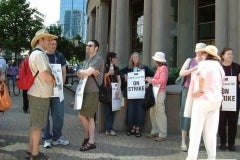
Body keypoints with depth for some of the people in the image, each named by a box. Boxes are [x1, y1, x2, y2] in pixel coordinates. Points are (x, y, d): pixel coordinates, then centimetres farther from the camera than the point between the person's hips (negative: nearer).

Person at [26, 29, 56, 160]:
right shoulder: (39, 54, -17)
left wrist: (51, 77, 11)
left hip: (36, 94, 10)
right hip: (40, 95, -10)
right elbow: (46, 76, -22)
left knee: (34, 124, 16)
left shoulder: (35, 54, 16)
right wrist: (55, 79, -4)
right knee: (37, 125, -1)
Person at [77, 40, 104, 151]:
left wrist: (81, 71, 0)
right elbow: (81, 73, 12)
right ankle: (90, 140, 18)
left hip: (93, 92, -9)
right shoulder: (89, 60, 21)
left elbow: (86, 72, -21)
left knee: (82, 115, -6)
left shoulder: (98, 59, -10)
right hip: (87, 91, 9)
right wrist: (90, 72, -8)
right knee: (89, 116, 10)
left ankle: (88, 137, 9)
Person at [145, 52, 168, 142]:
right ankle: (155, 132, 21)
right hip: (155, 92, 10)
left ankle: (163, 135, -3)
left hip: (160, 92, -10)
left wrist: (152, 80, -11)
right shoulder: (159, 68, 19)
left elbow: (162, 80, -19)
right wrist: (150, 79, 9)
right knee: (153, 112, 12)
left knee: (160, 113, -8)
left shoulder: (163, 68, -9)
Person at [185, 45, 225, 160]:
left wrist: (201, 90, -19)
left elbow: (202, 77, -29)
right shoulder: (218, 66, 14)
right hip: (216, 100, 7)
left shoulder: (203, 64, -9)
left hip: (203, 99, -7)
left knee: (196, 130, -1)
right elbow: (221, 82, 18)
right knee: (211, 131, 11)